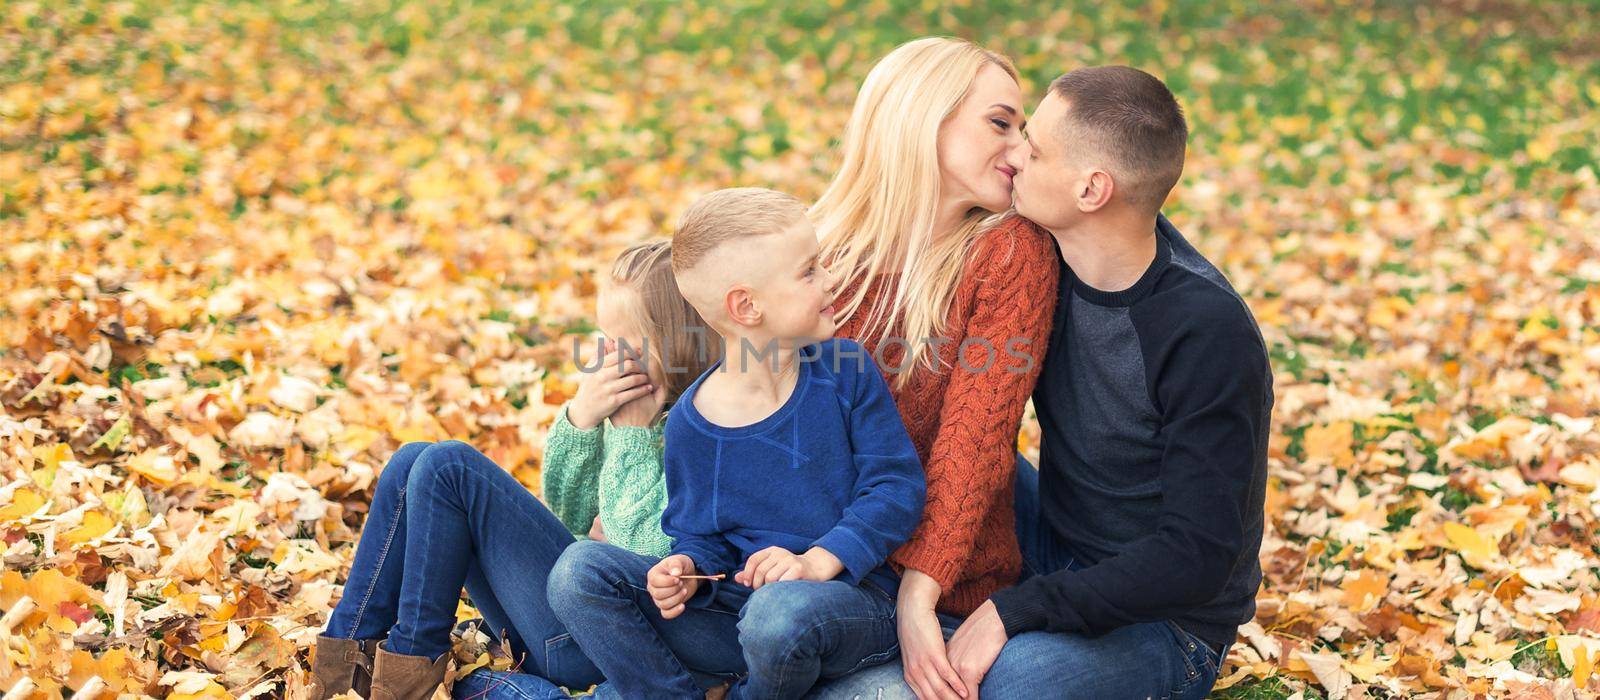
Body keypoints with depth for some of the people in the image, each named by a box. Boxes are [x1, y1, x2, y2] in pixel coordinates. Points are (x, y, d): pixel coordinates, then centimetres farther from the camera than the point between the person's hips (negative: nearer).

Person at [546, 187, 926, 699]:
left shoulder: (846, 371, -2)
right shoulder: (691, 423, -1)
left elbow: (897, 484, -5)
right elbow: (699, 536, 8)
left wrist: (818, 561, -19)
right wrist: (688, 569, -17)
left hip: (850, 591, -2)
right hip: (735, 601, 2)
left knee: (781, 609, -39)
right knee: (580, 571, -12)